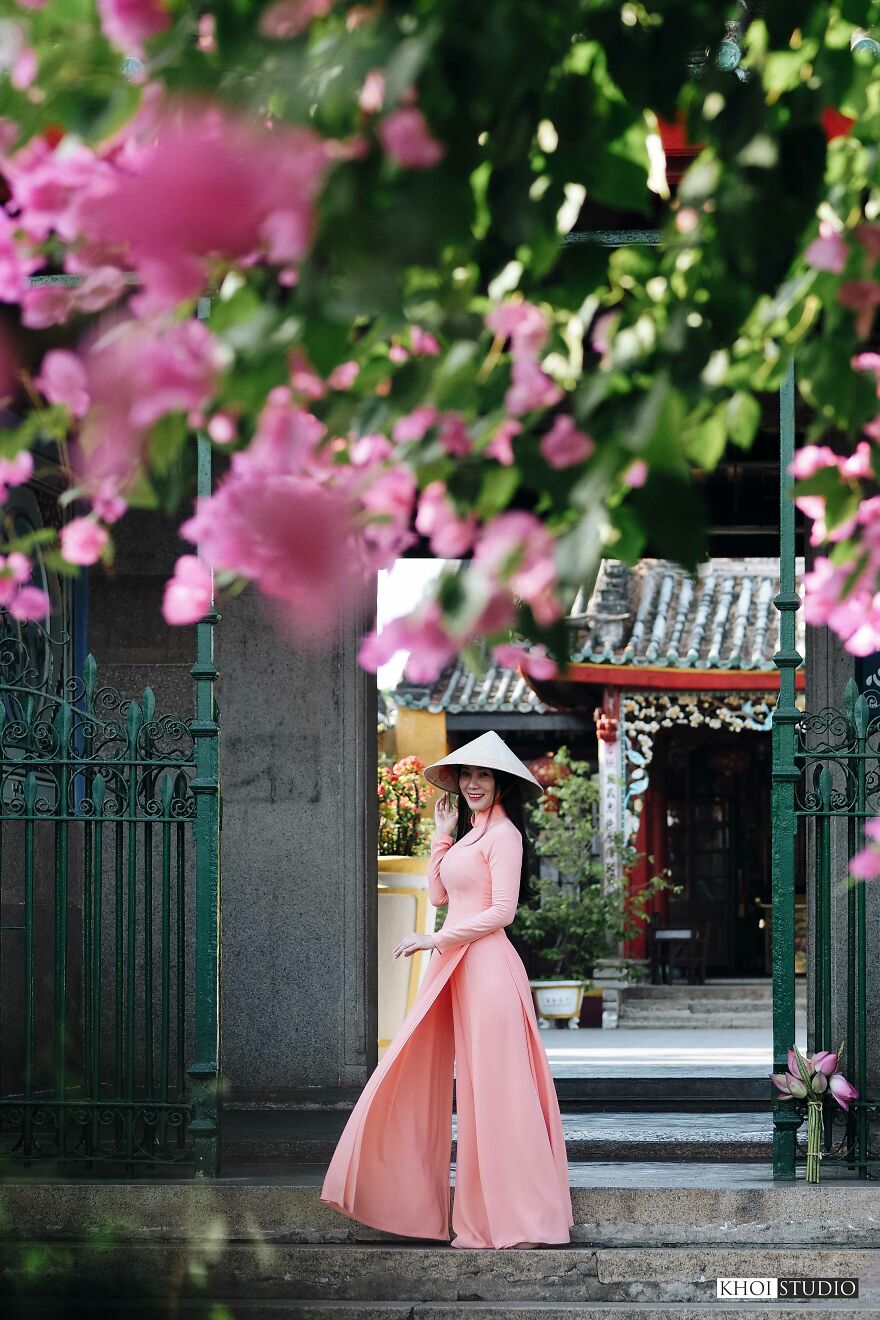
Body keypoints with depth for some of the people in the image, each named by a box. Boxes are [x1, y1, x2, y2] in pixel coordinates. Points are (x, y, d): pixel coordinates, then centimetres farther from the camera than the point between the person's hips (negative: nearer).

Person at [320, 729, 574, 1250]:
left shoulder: (503, 833, -8)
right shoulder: (469, 832, 20)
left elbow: (502, 911, -14)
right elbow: (439, 893, 18)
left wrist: (435, 939, -12)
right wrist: (443, 835, 13)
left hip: (487, 964, -10)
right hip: (455, 965, 10)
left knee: (493, 1087, -6)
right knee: (419, 1076, 6)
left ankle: (516, 1219, -1)